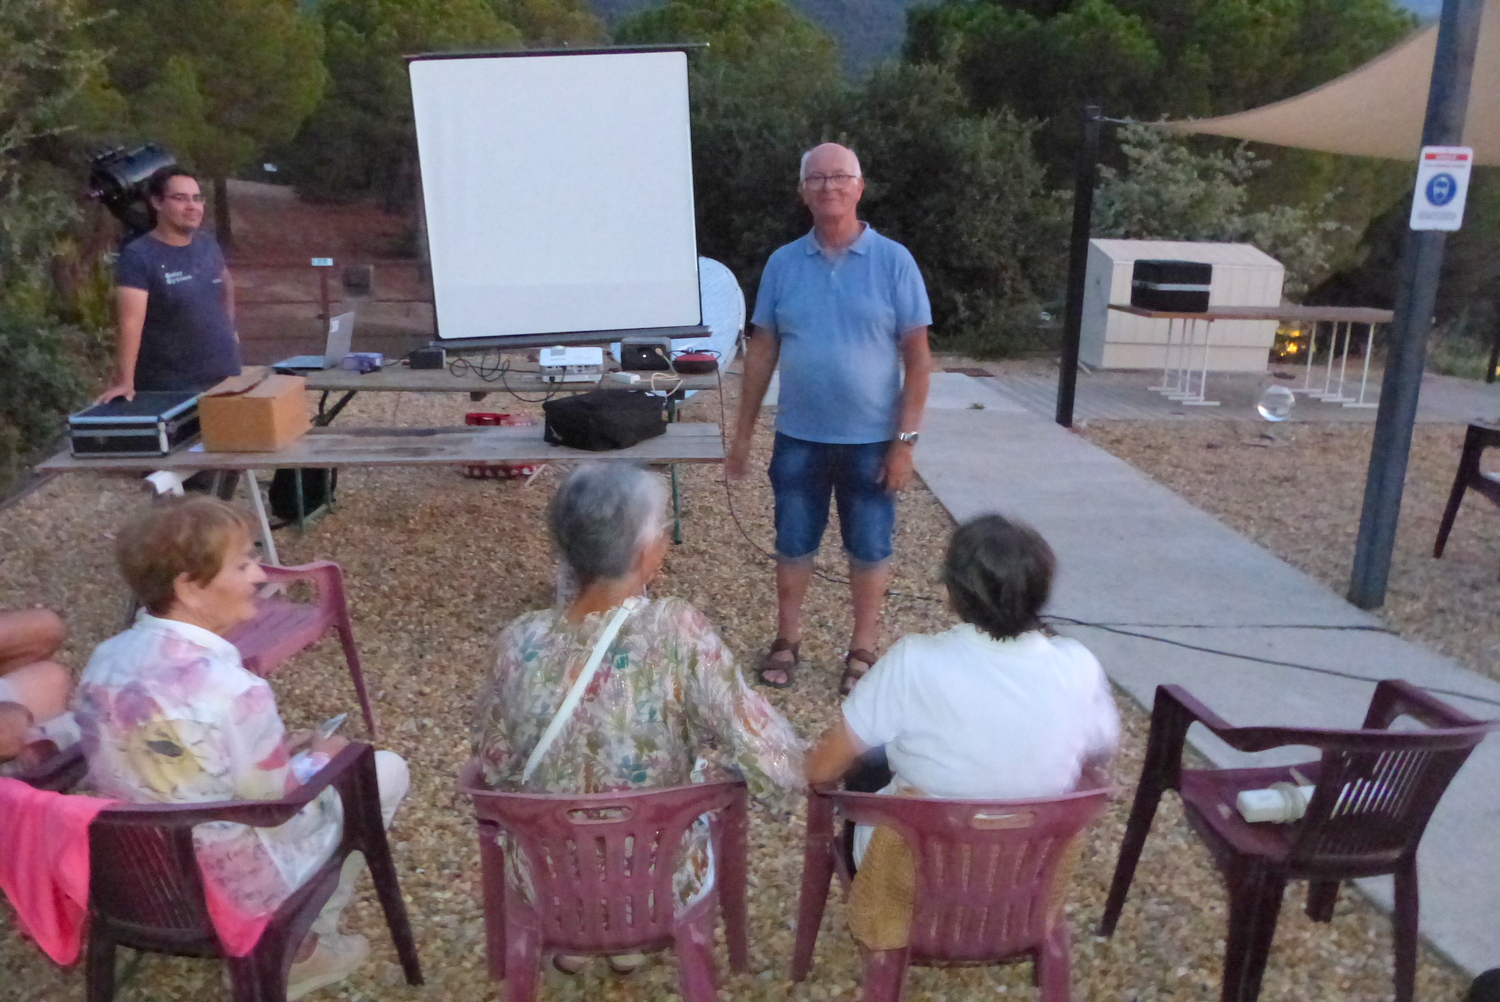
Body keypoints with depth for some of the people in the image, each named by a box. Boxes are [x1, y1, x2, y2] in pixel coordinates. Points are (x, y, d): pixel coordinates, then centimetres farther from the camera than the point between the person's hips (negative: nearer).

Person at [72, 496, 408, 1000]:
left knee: (293, 761, 25)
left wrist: (277, 752, 10)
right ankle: (298, 946, 18)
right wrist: (321, 759, -1)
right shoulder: (233, 690, -31)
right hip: (231, 891, -7)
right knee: (386, 770, 10)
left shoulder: (105, 660, -8)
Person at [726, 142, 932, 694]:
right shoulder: (783, 263, 0)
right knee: (793, 546, 13)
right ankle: (787, 642, 31)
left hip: (871, 440, -2)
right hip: (798, 438, 2)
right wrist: (743, 435, 4)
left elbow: (918, 357, -6)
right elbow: (762, 351, 5)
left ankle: (862, 650, 28)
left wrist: (905, 440, -11)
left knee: (869, 551, 11)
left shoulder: (893, 261, -6)